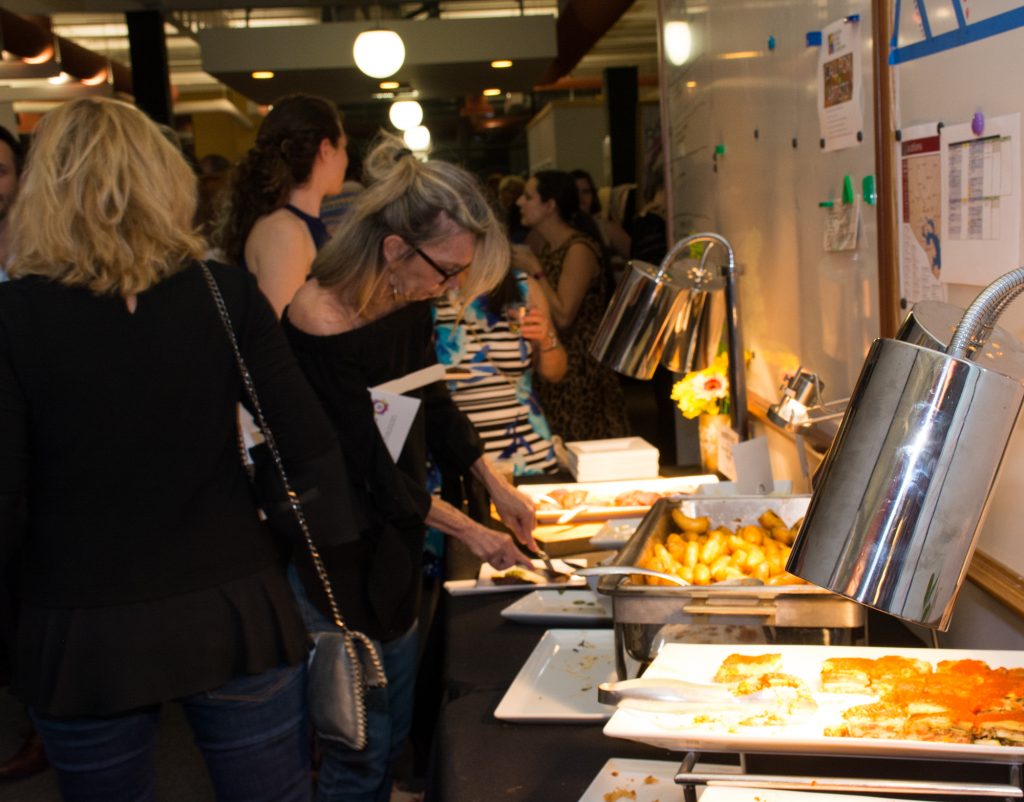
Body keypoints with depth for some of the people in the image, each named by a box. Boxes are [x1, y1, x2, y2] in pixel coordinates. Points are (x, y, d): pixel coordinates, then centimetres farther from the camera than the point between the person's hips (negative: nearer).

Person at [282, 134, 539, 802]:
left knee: (394, 733, 19)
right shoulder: (322, 327, -28)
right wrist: (473, 533, -11)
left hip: (394, 546, 8)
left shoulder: (408, 300, -4)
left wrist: (498, 485, 10)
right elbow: (376, 476, -22)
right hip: (339, 564, -8)